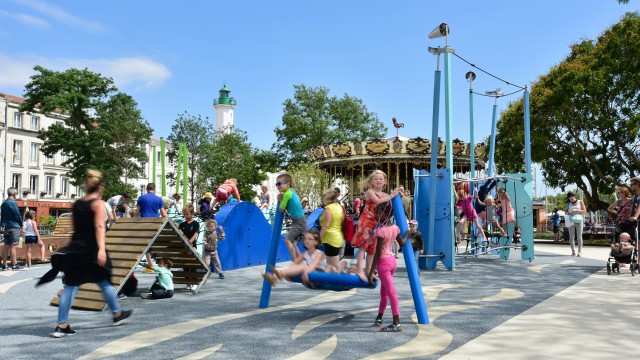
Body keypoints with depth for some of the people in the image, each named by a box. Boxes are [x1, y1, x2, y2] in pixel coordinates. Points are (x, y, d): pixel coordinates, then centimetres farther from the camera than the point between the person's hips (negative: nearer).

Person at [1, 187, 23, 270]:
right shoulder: (13, 203, -14)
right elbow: (17, 215, -14)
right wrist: (21, 225, -1)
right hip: (14, 226, -8)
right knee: (13, 246, -5)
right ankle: (14, 265, -2)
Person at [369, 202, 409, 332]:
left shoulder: (380, 231, -20)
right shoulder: (395, 228, 3)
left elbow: (378, 253, -21)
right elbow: (402, 243, 20)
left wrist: (371, 272, -16)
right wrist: (407, 234, 41)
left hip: (383, 262, -9)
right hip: (392, 260, 9)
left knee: (391, 292, -8)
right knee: (384, 291, 20)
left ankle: (397, 324, -5)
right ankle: (379, 318, 33)